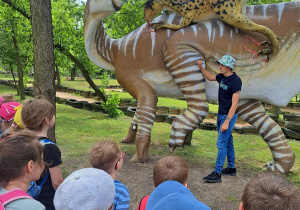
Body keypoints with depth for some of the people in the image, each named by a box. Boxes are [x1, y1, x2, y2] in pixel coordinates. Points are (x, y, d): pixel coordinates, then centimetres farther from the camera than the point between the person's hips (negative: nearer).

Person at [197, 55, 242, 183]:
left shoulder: (235, 81, -20)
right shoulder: (222, 77, 4)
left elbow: (234, 104, -23)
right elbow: (209, 77, 26)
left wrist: (227, 121, -26)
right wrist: (201, 67, 12)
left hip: (229, 116, -9)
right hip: (220, 114, 9)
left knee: (221, 143, -10)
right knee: (227, 142, 16)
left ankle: (217, 173, -5)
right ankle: (231, 168, 29)